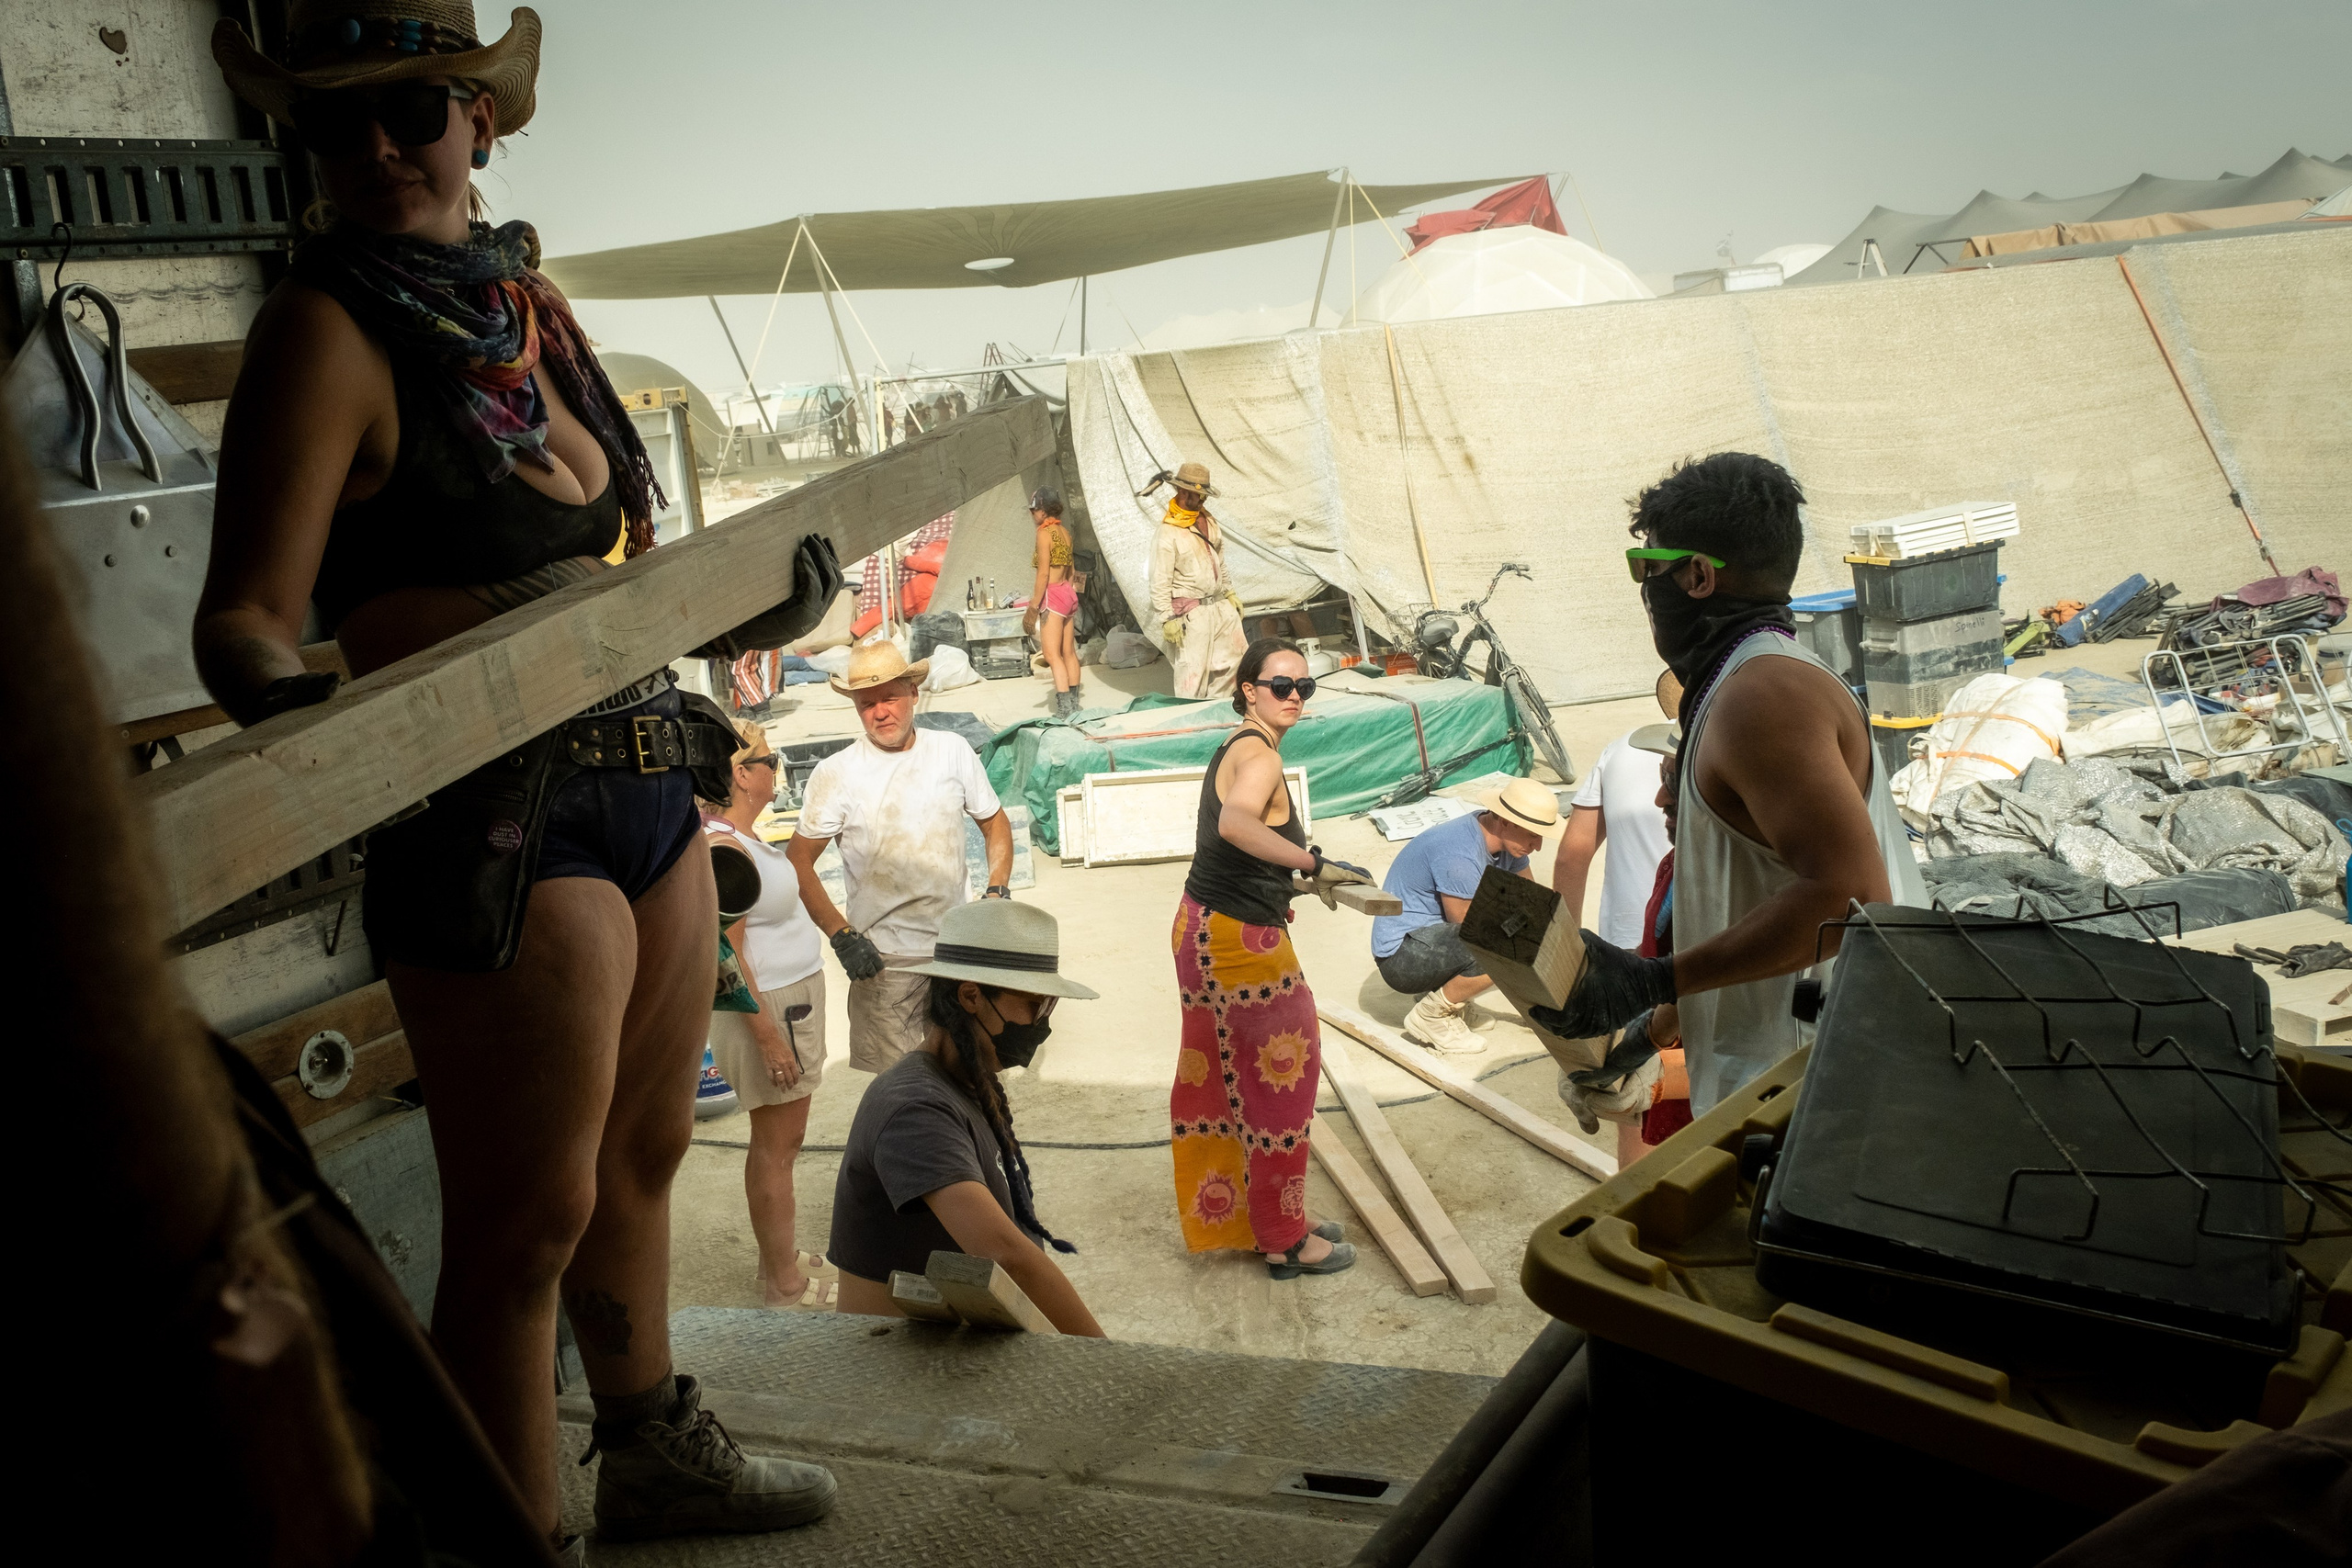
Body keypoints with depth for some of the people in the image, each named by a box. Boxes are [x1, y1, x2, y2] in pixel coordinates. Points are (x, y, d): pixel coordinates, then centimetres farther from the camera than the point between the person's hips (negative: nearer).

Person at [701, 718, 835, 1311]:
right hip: (766, 1008, -10)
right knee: (777, 1145, -1)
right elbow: (727, 954, -25)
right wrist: (768, 1035, -24)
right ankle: (787, 1286, 8)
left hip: (788, 999, 10)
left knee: (778, 1140, 18)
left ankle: (782, 1259, 30)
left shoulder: (737, 832, 9)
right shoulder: (722, 848, -23)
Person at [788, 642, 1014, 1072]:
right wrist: (841, 936, -13)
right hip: (884, 956, -3)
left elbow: (994, 823, 13)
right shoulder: (836, 773, -6)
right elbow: (798, 862, -4)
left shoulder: (952, 751, 2)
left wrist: (997, 893, -1)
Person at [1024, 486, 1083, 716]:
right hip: (1069, 593, 9)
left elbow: (1044, 573, -16)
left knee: (1052, 655, -9)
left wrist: (1034, 607, -14)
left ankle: (1064, 709, -14)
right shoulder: (1064, 531, 12)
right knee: (1068, 652, 12)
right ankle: (1073, 705, 17)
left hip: (1053, 594, -9)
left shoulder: (1044, 532, -12)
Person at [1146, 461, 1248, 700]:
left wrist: (1229, 591, 20)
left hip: (1222, 605, 8)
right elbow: (1160, 582, -15)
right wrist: (1167, 619, -17)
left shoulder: (1208, 521, 9)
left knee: (1234, 658, 12)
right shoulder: (1167, 533, -15)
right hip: (1192, 613, -8)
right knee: (1193, 671, -6)